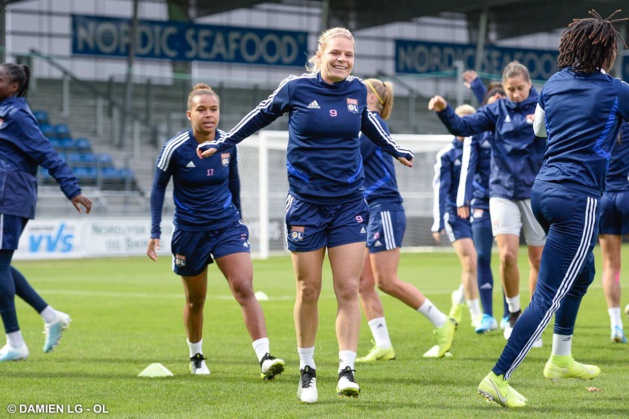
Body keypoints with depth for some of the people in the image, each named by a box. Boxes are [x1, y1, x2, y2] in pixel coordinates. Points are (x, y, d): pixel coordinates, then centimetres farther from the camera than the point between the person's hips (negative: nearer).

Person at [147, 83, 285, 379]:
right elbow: (158, 187, -2)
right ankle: (196, 357, 37)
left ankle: (265, 358, -23)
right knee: (195, 300, 13)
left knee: (244, 289, -16)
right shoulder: (175, 148, -14)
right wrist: (155, 232, -7)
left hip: (227, 227, 2)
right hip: (189, 231, -1)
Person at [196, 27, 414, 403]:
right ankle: (307, 370, 19)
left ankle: (347, 371, -5)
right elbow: (264, 114, 11)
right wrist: (223, 143, 16)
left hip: (349, 204, 2)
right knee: (309, 290, 3)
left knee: (349, 290, -7)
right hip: (306, 204, -2)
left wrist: (395, 149, 33)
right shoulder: (296, 88, -6)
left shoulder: (357, 89, 1)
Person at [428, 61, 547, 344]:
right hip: (503, 190, 1)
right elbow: (463, 127, -2)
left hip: (536, 191, -1)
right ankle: (514, 313, 10)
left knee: (538, 259, 5)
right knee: (507, 254, -11)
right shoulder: (497, 111, 5)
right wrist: (444, 110, -20)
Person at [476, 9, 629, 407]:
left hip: (544, 189, 8)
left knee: (583, 271, 29)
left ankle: (561, 359, 37)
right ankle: (498, 378, -10)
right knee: (548, 297, -6)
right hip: (578, 199, -8)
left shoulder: (555, 84, 9)